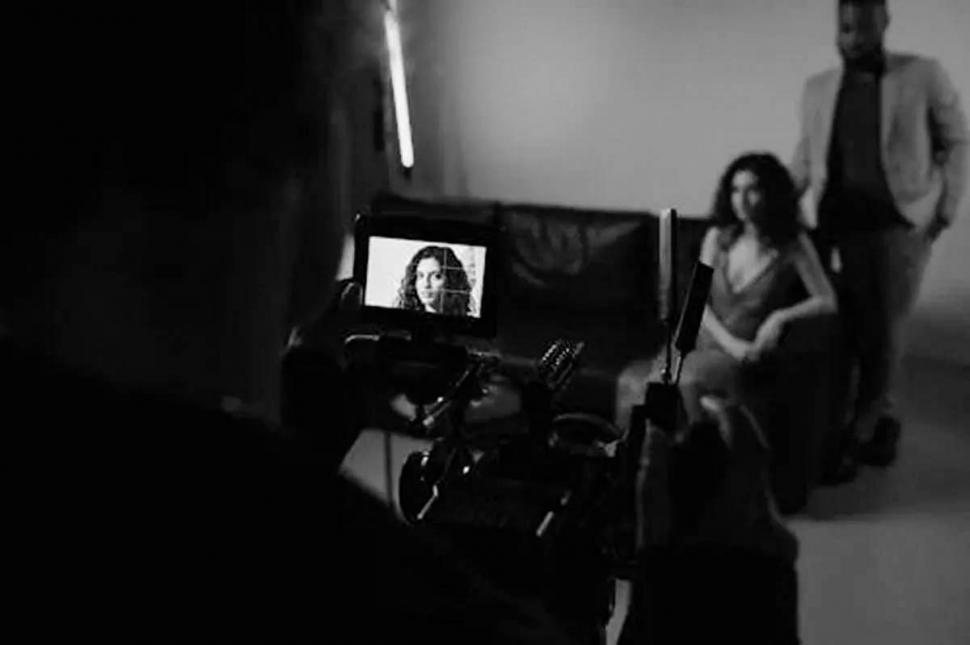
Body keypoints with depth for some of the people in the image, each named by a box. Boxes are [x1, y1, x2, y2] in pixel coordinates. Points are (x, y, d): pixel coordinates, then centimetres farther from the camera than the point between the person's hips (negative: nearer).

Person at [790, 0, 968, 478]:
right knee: (858, 331, 3)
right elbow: (805, 156, 14)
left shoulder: (924, 75, -2)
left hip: (903, 223, -3)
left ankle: (855, 437, 7)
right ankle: (881, 420, 22)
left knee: (886, 332, -2)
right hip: (843, 225, 3)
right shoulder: (817, 88, 8)